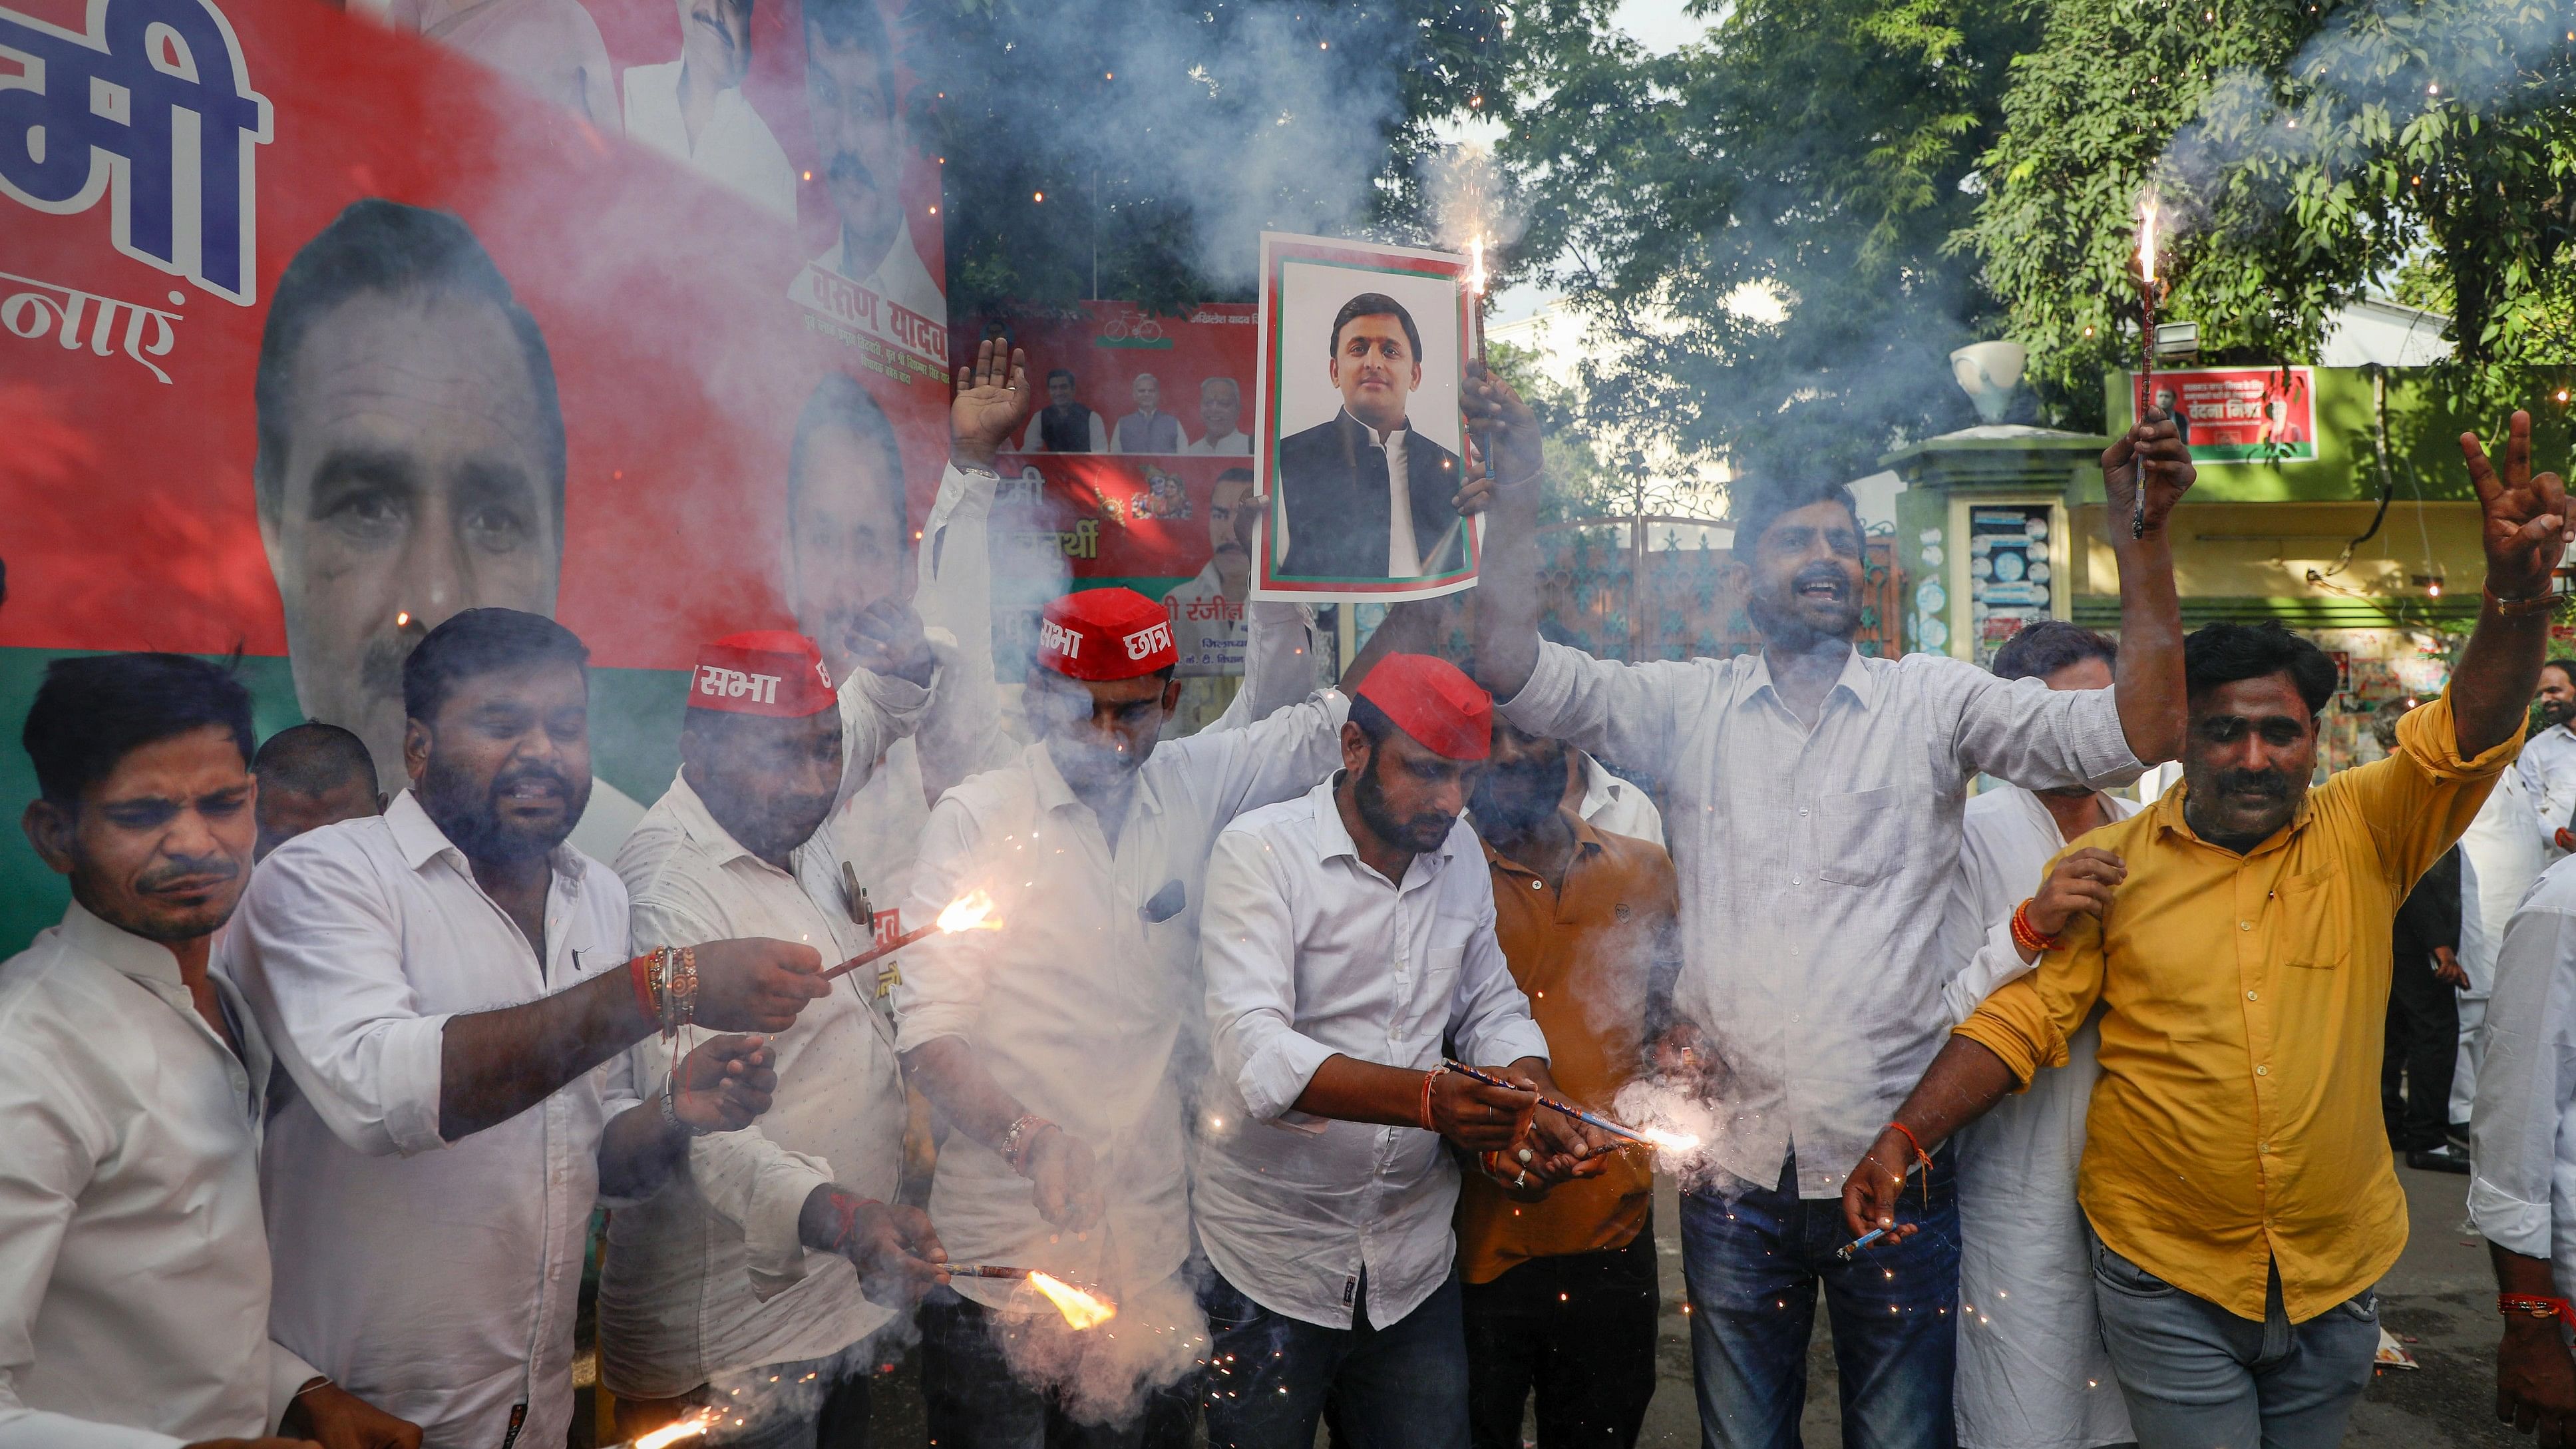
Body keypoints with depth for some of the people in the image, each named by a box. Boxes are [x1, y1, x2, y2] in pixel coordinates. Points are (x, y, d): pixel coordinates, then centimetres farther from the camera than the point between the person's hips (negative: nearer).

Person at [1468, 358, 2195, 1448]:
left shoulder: (1935, 702, 1)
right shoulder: (1689, 706, 3)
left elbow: (2140, 731, -7)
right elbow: (1517, 671, -6)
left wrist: (2143, 535, -16)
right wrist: (1518, 493, -12)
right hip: (1733, 1166, 1)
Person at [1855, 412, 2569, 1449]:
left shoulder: (2363, 838, -2)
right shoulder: (2110, 866, -5)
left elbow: (2470, 733, -15)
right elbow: (2020, 1017, -7)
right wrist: (1905, 1137, -15)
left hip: (2336, 1276, 2)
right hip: (2168, 1277, -2)